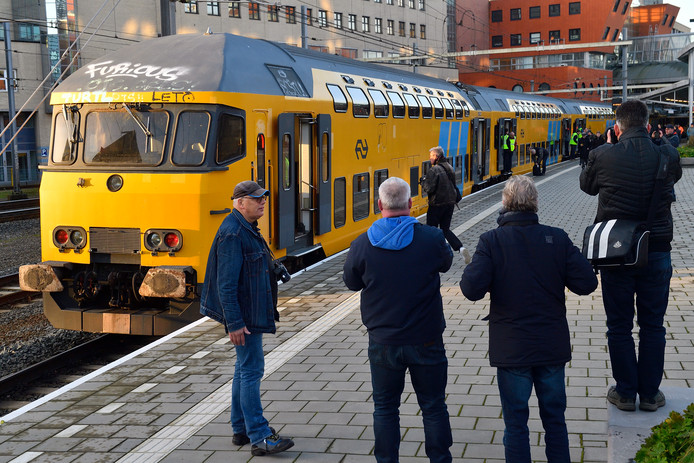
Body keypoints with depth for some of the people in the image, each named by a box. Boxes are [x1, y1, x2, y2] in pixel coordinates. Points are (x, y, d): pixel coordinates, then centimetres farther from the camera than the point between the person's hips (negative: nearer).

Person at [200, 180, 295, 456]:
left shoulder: (246, 229, 14)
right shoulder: (232, 233, -19)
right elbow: (226, 284, -23)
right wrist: (234, 324, -25)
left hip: (252, 313, 11)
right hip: (244, 316, -11)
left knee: (244, 369, 15)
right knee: (251, 370, -9)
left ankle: (241, 430, 24)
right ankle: (260, 438, -6)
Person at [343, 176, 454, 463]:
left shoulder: (362, 245, -10)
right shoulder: (431, 238, -12)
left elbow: (351, 283, 6)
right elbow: (445, 263, 10)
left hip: (383, 344, 1)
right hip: (426, 340, 0)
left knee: (385, 408, 14)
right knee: (433, 407, 14)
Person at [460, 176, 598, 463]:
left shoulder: (491, 241, -12)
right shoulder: (557, 238, -6)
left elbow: (472, 290, -20)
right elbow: (586, 283, -7)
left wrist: (470, 269, 1)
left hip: (511, 350, -2)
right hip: (553, 348, 2)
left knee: (516, 423, 9)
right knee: (555, 419, 17)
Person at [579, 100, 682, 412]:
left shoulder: (603, 156, -11)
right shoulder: (667, 156, -7)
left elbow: (587, 186, 8)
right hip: (657, 251, 1)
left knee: (619, 327, 11)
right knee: (652, 326, 12)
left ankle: (625, 393, 18)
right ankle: (650, 393, 19)